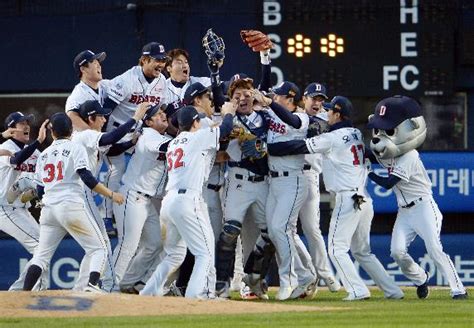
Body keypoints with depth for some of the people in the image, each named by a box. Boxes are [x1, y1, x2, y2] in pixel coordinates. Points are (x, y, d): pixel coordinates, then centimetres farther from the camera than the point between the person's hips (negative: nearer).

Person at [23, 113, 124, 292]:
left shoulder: (44, 154, 18)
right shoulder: (75, 148, 2)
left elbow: (40, 191, 18)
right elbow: (87, 178, -11)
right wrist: (111, 194, -7)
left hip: (48, 209, 5)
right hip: (71, 206, -5)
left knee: (42, 255, 9)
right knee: (99, 249, 2)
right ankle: (92, 285, -20)